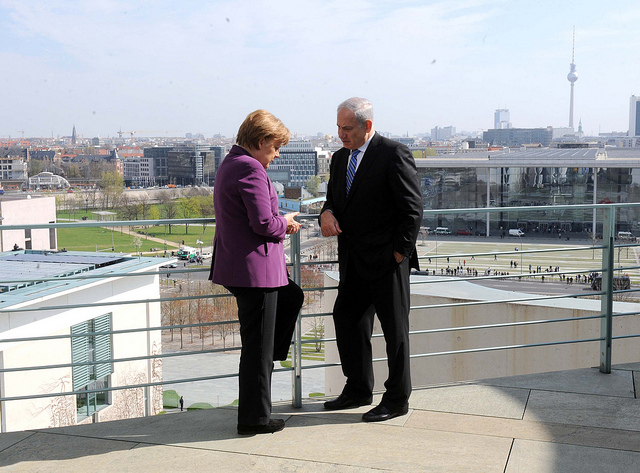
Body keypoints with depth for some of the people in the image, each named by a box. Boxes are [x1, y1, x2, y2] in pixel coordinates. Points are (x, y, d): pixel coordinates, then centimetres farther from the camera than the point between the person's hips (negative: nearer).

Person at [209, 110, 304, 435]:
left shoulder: (230, 164, 14)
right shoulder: (251, 169, -18)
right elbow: (264, 223, -24)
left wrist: (279, 222, 14)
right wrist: (284, 223, -4)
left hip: (235, 266, 10)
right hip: (255, 269, -10)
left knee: (292, 297, 29)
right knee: (257, 345, 0)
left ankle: (268, 358, 33)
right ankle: (254, 418, 11)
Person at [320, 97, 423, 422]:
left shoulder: (394, 154, -11)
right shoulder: (340, 158, 13)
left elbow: (412, 207, -13)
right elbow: (334, 197, 20)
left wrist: (400, 251, -14)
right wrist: (327, 213, -4)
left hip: (386, 259, -8)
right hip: (354, 261, 8)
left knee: (394, 329, 3)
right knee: (346, 320, 12)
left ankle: (397, 399, 16)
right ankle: (358, 390, 28)